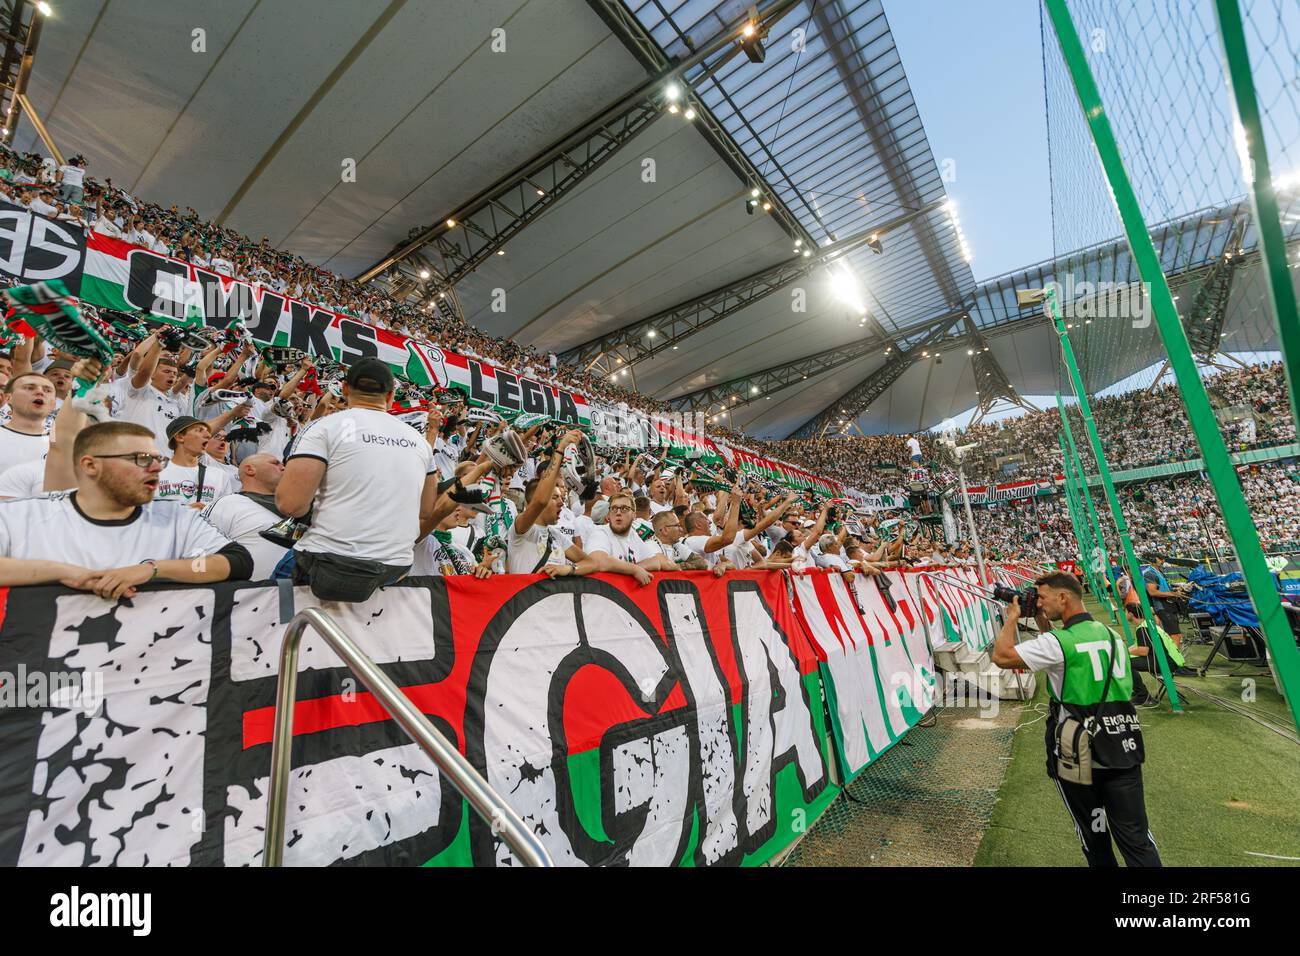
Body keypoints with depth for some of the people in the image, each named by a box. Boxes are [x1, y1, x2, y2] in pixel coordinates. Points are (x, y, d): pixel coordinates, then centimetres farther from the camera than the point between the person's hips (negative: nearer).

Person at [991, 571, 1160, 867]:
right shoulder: (1111, 634, 7)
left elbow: (1001, 656, -16)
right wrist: (1042, 622, 16)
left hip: (1079, 753, -6)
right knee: (1136, 836, 10)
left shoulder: (1058, 642, -19)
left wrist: (1012, 618, -4)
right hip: (1124, 749, 6)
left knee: (1094, 835, 13)